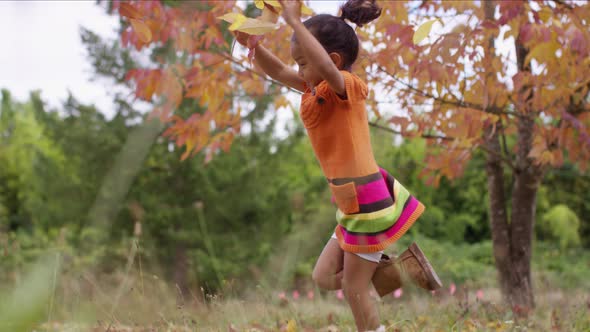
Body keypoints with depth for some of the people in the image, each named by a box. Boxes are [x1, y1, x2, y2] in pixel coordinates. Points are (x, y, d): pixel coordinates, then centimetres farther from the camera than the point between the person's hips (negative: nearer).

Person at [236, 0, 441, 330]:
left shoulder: (345, 86, -17)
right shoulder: (315, 89, 9)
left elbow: (327, 67, -40)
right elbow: (278, 71, 15)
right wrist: (251, 43, -2)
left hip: (367, 202, -9)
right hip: (354, 203, 9)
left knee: (354, 288, 4)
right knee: (324, 277, 16)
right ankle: (397, 270, 15)